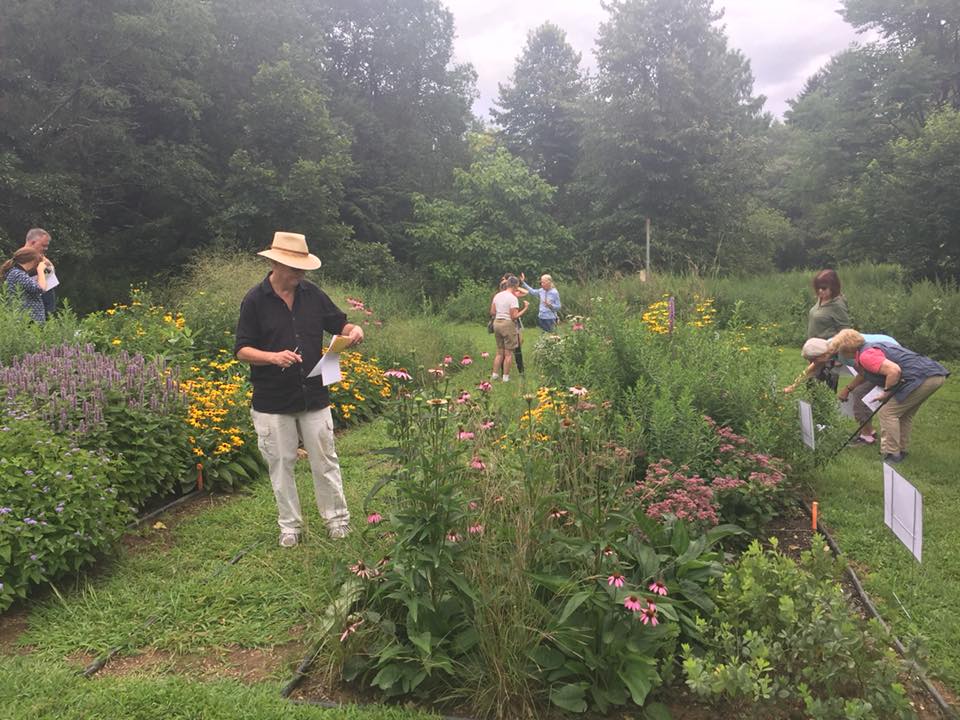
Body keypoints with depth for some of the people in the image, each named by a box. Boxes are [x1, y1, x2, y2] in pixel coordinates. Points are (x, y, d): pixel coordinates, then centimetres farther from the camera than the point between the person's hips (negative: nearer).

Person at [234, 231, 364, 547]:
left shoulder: (312, 294, 3)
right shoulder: (255, 300, -7)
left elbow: (339, 324, 13)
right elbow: (242, 351, -7)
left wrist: (354, 330, -11)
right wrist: (273, 357, -25)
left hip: (314, 396, 2)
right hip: (272, 401, -2)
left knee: (325, 461, 10)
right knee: (281, 465, 10)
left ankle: (337, 518, 25)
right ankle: (290, 524, 26)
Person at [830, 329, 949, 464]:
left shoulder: (866, 355, -13)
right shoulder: (869, 347, 20)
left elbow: (894, 370, -27)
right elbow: (864, 373, 41)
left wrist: (886, 393, -12)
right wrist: (848, 389, 49)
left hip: (921, 378, -10)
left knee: (887, 413, -1)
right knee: (904, 414, 24)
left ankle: (891, 455, 6)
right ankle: (902, 450, 32)